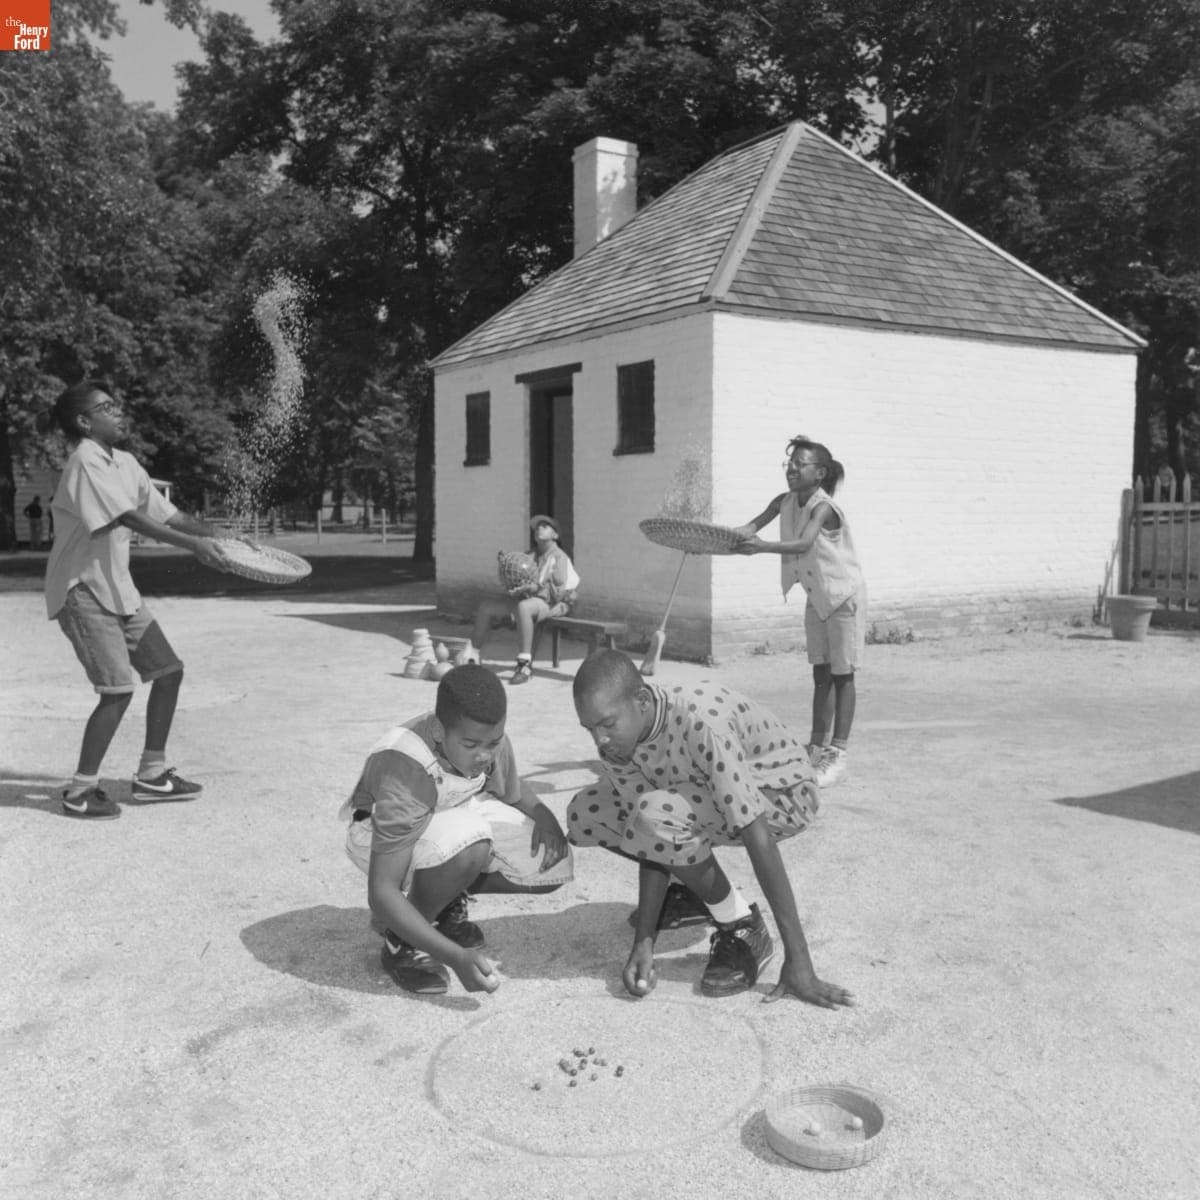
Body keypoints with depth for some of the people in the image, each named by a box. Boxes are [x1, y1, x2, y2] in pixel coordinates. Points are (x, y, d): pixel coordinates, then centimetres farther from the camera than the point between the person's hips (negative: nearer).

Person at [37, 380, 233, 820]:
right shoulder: (85, 462, -16)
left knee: (167, 670, 8)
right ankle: (80, 791, 1)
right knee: (118, 688, -14)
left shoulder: (125, 463, 10)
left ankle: (151, 774, 19)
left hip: (117, 588, 9)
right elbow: (131, 517, -26)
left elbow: (167, 512, 10)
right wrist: (193, 544, -30)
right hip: (82, 591, -9)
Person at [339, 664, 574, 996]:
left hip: (455, 815, 7)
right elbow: (381, 892, -38)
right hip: (379, 834, -7)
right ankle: (401, 943, -14)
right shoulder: (406, 773, -39)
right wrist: (456, 957, -45)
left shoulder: (489, 740, -20)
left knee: (552, 864, -10)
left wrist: (542, 814, -22)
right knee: (467, 843, -40)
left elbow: (513, 798, 3)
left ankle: (446, 902, 12)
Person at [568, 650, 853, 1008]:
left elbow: (758, 840, -36)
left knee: (658, 816, -34)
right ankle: (694, 893, 13)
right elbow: (652, 843, -11)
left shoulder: (701, 724, -37)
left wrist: (798, 962, -34)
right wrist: (643, 942, -19)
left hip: (782, 793, -7)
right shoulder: (615, 745, -15)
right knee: (584, 813, -6)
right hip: (709, 794, 7)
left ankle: (742, 930, -12)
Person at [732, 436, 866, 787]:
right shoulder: (785, 501, -3)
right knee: (820, 674, 12)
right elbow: (754, 525, -6)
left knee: (841, 675, -2)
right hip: (816, 597, 8)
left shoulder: (823, 508, -26)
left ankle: (837, 754, 1)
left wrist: (762, 546, -56)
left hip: (843, 593, -7)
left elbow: (803, 544, -42)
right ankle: (817, 747, 20)